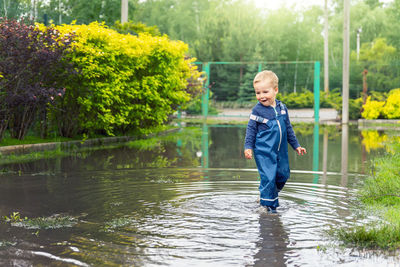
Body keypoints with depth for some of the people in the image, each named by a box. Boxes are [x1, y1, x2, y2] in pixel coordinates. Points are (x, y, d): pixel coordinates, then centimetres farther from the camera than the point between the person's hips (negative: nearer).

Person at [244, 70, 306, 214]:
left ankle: (272, 194, 36)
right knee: (268, 177, -10)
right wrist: (248, 147, -12)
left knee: (283, 175, 13)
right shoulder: (257, 110, -7)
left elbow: (288, 129, 16)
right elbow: (251, 129, -2)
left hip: (280, 151, 5)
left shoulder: (282, 108, 6)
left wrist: (296, 145, 18)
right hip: (263, 152, -5)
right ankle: (269, 203, 4)